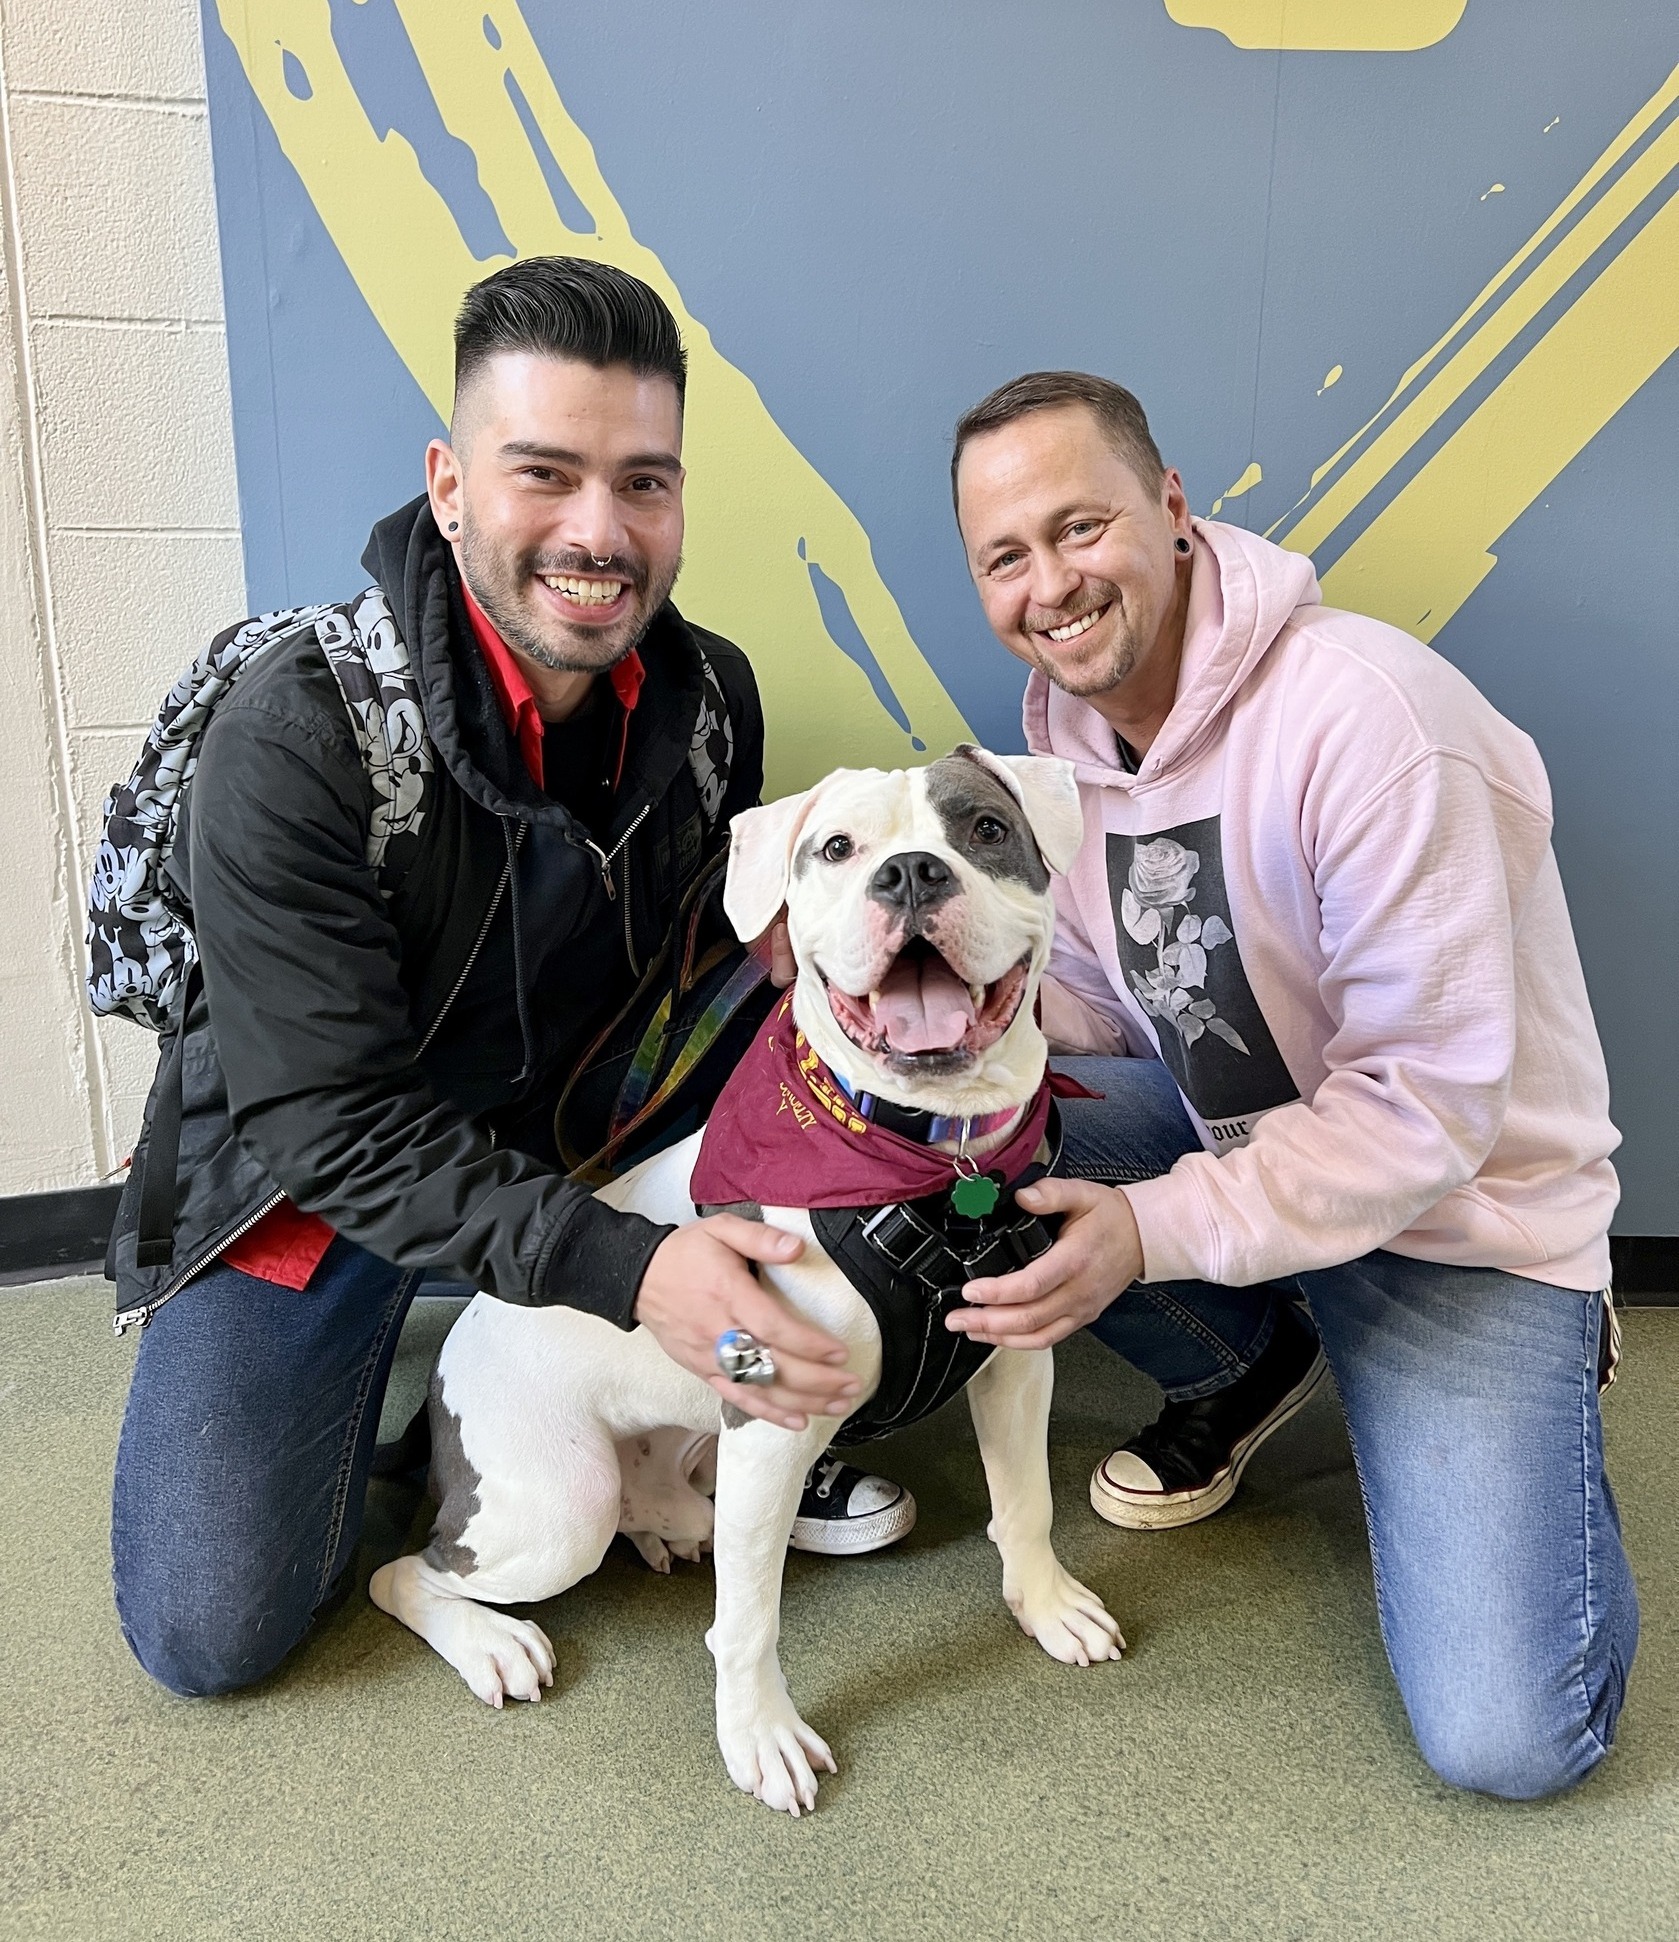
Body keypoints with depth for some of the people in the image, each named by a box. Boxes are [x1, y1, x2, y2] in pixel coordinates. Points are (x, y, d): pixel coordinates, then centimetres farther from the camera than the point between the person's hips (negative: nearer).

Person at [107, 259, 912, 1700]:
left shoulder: (711, 697, -12)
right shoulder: (296, 739, -27)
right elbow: (333, 1124, -28)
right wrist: (625, 1269, -39)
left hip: (576, 1138, 4)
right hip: (306, 1186, -3)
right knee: (211, 1633, -10)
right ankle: (383, 1369, 19)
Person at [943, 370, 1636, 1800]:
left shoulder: (1363, 714, -27)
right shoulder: (1062, 720, -3)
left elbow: (1428, 1104, -26)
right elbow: (1108, 1003, 4)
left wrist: (1156, 1230, -33)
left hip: (1460, 1199, -6)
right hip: (1236, 1129, 6)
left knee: (1506, 1736, -14)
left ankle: (1546, 1356, 17)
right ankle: (1258, 1364, 8)